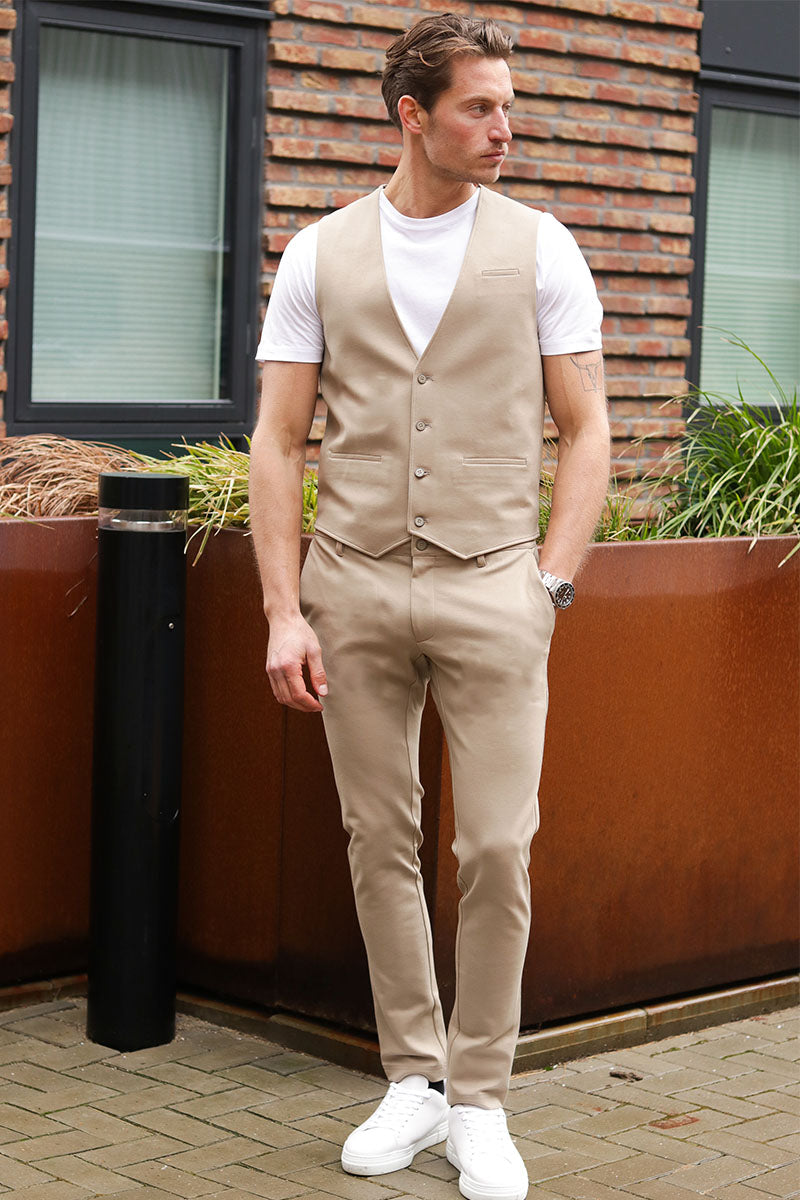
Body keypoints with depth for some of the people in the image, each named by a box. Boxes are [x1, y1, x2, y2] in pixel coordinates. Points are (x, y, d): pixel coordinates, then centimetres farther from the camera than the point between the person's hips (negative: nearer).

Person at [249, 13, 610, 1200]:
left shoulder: (538, 247, 4)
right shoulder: (320, 255, 5)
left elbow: (585, 431, 4)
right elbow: (277, 443, 4)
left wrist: (551, 585, -6)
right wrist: (283, 611, -3)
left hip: (489, 581, -1)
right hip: (353, 583, 2)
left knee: (497, 849, -4)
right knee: (380, 843, 7)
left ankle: (480, 1100, 11)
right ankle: (413, 1080, 22)